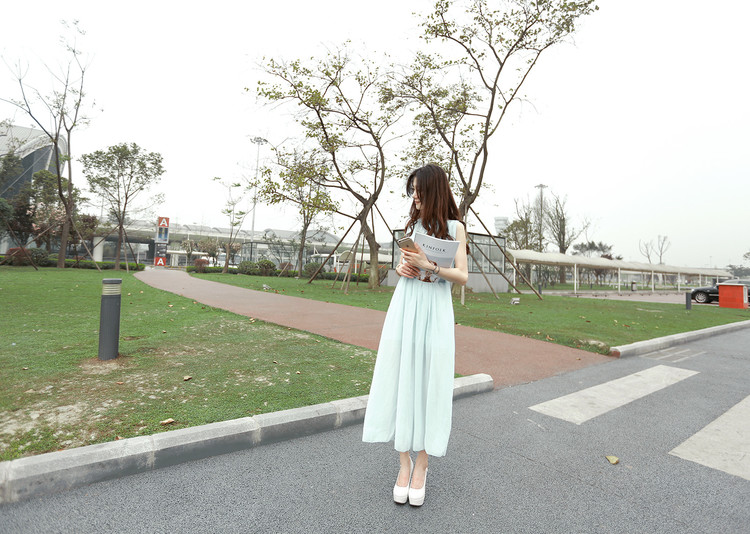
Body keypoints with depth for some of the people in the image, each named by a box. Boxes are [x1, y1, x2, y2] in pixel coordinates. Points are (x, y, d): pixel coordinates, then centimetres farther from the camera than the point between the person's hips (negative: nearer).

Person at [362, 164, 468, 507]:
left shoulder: (455, 228, 2)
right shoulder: (412, 224, 13)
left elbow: (462, 276, -4)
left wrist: (428, 265, -16)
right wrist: (400, 268, -1)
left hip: (435, 312, -3)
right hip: (404, 307, 4)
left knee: (429, 384, 0)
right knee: (401, 381, 2)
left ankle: (421, 467, 14)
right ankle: (404, 463, 15)